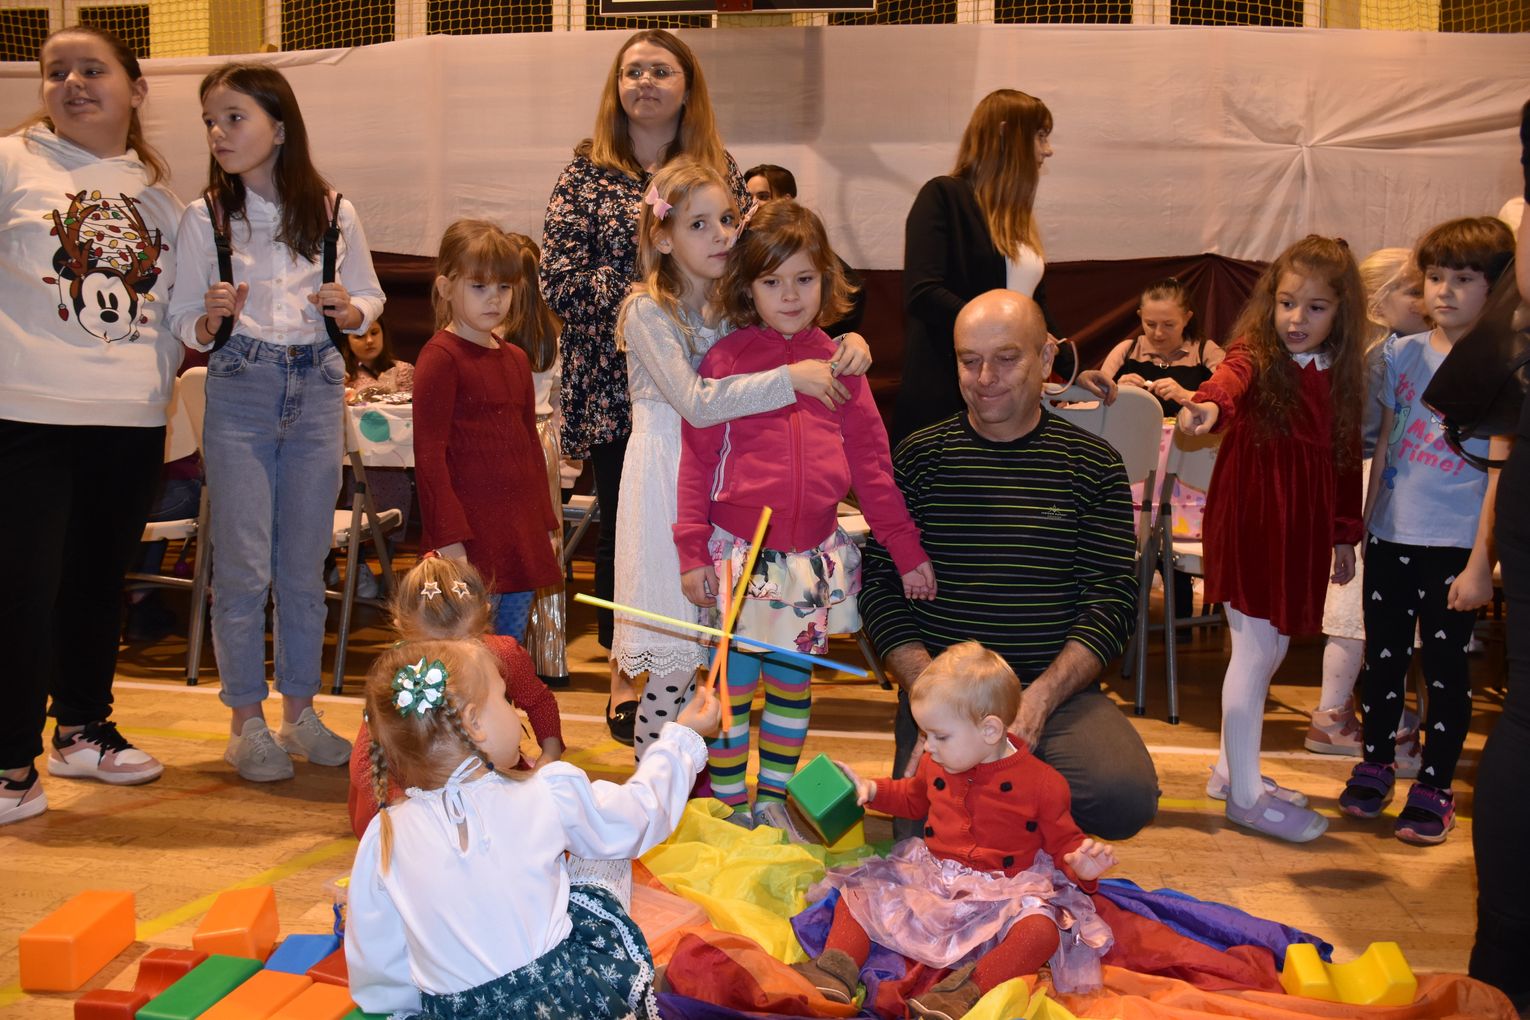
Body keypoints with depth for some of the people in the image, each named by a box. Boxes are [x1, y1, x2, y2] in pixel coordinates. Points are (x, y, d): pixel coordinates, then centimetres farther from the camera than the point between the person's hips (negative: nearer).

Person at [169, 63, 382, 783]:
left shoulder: (331, 212, 1)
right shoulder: (204, 217, -1)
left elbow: (371, 301, 11)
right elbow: (184, 325, 2)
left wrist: (349, 309, -10)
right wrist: (212, 320, -19)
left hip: (317, 388, 1)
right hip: (239, 392, -1)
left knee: (305, 566, 9)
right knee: (244, 567, 1)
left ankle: (300, 712, 22)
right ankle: (247, 724, 13)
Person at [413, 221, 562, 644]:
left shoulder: (516, 359, 15)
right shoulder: (440, 358, -7)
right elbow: (429, 455, -12)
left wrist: (545, 524, 18)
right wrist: (449, 538, -17)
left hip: (522, 538, 7)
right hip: (469, 539, -7)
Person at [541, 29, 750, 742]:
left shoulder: (721, 170, 10)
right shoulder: (588, 172, 4)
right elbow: (558, 280, -5)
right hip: (615, 387, -1)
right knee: (623, 522, 4)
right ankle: (626, 675, 19)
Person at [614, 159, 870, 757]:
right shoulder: (648, 311, -11)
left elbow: (805, 341, 15)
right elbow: (697, 403, -23)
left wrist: (850, 344, -8)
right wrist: (792, 378, -26)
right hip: (666, 477, -6)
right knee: (676, 654, -3)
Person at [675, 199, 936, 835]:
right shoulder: (725, 359, -4)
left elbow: (871, 463, 7)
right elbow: (696, 461, -4)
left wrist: (907, 551, 6)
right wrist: (691, 552, -9)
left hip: (812, 556, 3)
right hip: (738, 553, -3)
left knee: (792, 683, 14)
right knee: (735, 686, 5)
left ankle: (774, 800, 29)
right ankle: (730, 807, 20)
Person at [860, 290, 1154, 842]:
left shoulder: (1094, 465, 5)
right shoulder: (919, 457, 4)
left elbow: (1112, 596, 0)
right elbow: (880, 586, 1)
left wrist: (1041, 697, -15)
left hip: (1060, 692, 1)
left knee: (1127, 796, -27)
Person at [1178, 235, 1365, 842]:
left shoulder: (1340, 377, 9)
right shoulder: (1257, 356, -9)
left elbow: (1347, 460, 16)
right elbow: (1231, 377, -33)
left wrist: (1345, 534, 19)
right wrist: (1209, 405, -56)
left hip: (1302, 530, 7)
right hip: (1248, 521, -6)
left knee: (1272, 649, 14)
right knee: (1255, 650, -4)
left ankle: (1230, 767, 30)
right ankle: (1244, 794, 7)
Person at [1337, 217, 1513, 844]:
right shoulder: (1402, 354, 5)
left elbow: (1501, 471, -9)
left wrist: (1481, 563, -12)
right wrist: (1358, 529, 8)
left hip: (1457, 547, -4)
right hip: (1391, 537, 4)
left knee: (1446, 668, 5)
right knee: (1383, 658, 13)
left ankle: (1434, 792, 16)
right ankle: (1374, 769, 29)